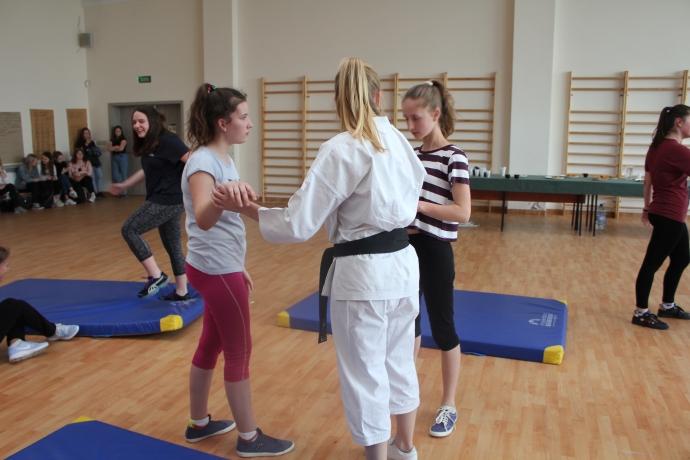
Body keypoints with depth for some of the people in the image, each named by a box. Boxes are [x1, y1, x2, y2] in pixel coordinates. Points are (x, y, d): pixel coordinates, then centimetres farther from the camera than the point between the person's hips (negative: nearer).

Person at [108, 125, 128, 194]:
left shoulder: (123, 139, -2)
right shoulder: (112, 139, 13)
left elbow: (121, 148, -13)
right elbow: (109, 148, 0)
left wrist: (113, 148, 1)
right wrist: (116, 147, -9)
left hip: (122, 157, -6)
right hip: (115, 158, 6)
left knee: (123, 175, -4)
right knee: (115, 176, 3)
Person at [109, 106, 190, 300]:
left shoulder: (167, 141, -15)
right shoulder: (147, 145, 12)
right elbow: (147, 172, 27)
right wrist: (123, 186, 31)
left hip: (169, 201, -9)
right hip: (162, 200, 9)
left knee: (129, 229, -7)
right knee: (173, 248, 13)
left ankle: (156, 276, -4)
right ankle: (181, 292, 22)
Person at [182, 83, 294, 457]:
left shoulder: (222, 159, 8)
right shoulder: (203, 164, -20)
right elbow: (204, 220, -38)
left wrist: (239, 268, 21)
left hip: (221, 268, 9)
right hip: (216, 271, -9)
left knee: (212, 344, 18)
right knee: (238, 350, 3)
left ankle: (199, 423, 35)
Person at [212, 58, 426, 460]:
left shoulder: (341, 151, -17)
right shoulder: (397, 140, 5)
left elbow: (298, 225, -18)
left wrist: (243, 208, -7)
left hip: (363, 274, -8)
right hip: (403, 262, 8)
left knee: (365, 372, 10)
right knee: (399, 360, 24)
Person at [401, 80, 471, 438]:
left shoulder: (454, 158, -13)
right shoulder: (413, 155, 8)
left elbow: (462, 212, -20)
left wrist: (418, 204, -25)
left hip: (435, 251, -7)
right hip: (408, 246, 7)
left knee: (442, 327, 4)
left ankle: (448, 405, 20)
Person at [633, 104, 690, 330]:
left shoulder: (657, 147, 9)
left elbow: (648, 181, 16)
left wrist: (647, 208, 22)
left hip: (664, 212, 10)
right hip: (670, 215, -10)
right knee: (652, 263, -2)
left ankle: (667, 306, 32)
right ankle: (641, 313, 8)